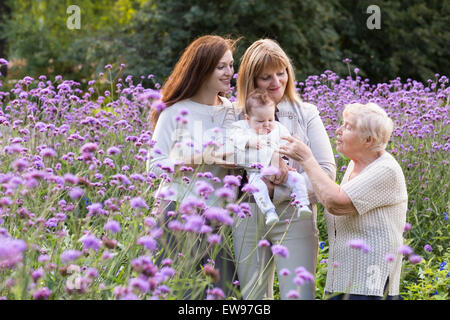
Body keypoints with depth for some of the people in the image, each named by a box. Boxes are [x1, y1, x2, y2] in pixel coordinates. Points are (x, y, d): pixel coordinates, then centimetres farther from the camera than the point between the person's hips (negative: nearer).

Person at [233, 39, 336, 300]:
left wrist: (275, 192, -13)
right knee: (252, 297, 8)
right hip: (248, 218, 2)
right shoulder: (237, 117, 7)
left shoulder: (306, 114, 4)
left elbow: (327, 170, -4)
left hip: (293, 217, -2)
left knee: (299, 295, -6)